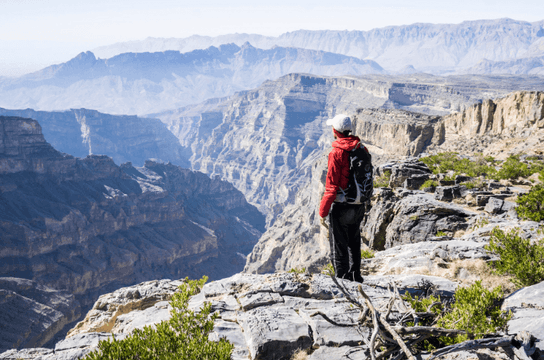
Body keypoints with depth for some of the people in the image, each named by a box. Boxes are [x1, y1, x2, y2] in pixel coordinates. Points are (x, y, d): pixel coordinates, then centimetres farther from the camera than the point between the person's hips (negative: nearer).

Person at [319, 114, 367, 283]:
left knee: (339, 246, 4)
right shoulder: (362, 149, 3)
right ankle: (355, 276, 31)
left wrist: (323, 211, -12)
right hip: (359, 205, 7)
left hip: (341, 206, -7)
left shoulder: (337, 152, -17)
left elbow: (331, 186, -19)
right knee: (354, 243, 21)